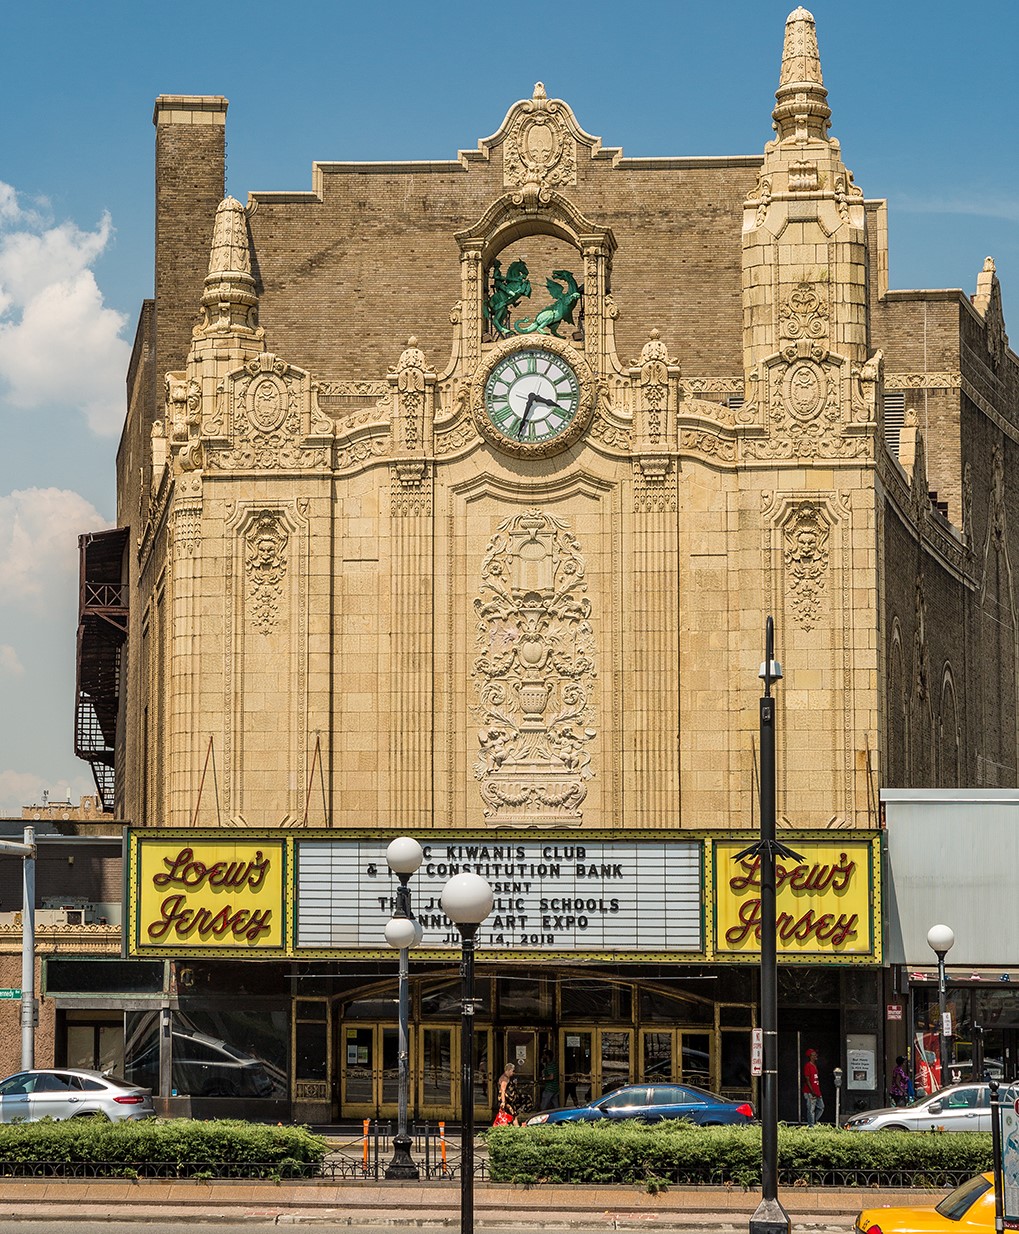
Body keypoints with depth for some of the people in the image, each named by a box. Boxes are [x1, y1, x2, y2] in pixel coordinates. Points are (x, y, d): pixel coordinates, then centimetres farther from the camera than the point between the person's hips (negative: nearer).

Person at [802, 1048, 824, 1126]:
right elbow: (807, 1079, -15)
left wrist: (818, 1092, 18)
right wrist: (812, 1091, -20)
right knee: (811, 1110, -6)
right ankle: (811, 1125, -3)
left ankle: (814, 1122, 21)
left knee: (821, 1107, 11)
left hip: (817, 1092, 9)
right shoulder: (807, 1066, -11)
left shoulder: (814, 1065, 17)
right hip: (810, 1093, -9)